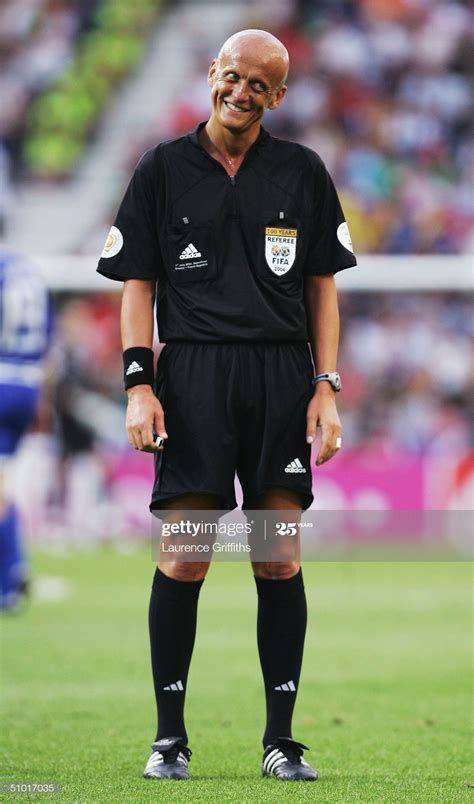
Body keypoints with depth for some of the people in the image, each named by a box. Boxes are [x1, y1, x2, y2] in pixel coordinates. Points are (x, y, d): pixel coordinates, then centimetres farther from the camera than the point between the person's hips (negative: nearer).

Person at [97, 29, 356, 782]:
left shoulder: (302, 171, 10)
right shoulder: (165, 168, 8)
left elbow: (322, 286, 13)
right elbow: (138, 282, 8)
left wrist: (326, 387, 4)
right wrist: (139, 384, -2)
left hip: (281, 377, 1)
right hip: (192, 374, -1)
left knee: (280, 561, -1)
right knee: (183, 560, -6)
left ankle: (281, 740, 4)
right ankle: (170, 735, 3)